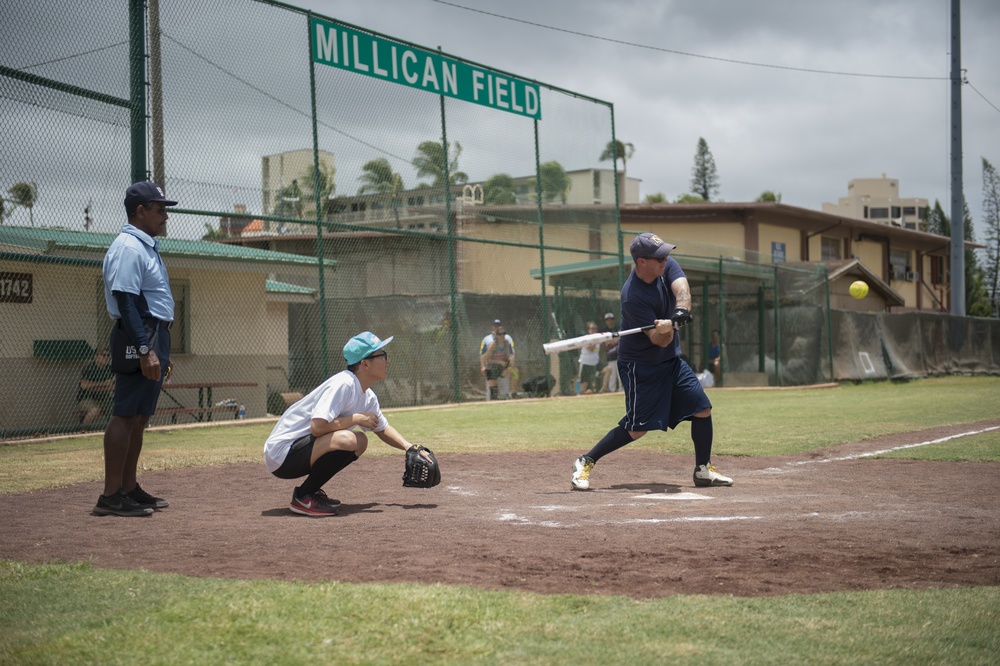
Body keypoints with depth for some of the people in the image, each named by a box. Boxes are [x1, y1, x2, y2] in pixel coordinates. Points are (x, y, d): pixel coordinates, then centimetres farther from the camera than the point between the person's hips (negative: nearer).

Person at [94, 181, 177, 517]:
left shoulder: (147, 247, 19)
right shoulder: (128, 248, -13)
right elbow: (126, 303, -21)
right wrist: (145, 350, -27)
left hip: (154, 337, 11)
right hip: (139, 337, -11)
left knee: (139, 415, 12)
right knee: (126, 414, -10)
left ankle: (129, 488, 18)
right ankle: (111, 496, -10)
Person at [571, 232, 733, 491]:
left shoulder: (667, 266, -6)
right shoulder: (633, 296, -26)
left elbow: (681, 287, -24)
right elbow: (661, 340, -25)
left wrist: (681, 310, -43)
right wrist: (666, 329, -47)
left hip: (671, 360, 7)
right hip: (640, 365, -7)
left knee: (702, 409, 3)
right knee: (637, 428, -10)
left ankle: (703, 470, 17)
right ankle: (586, 462, 4)